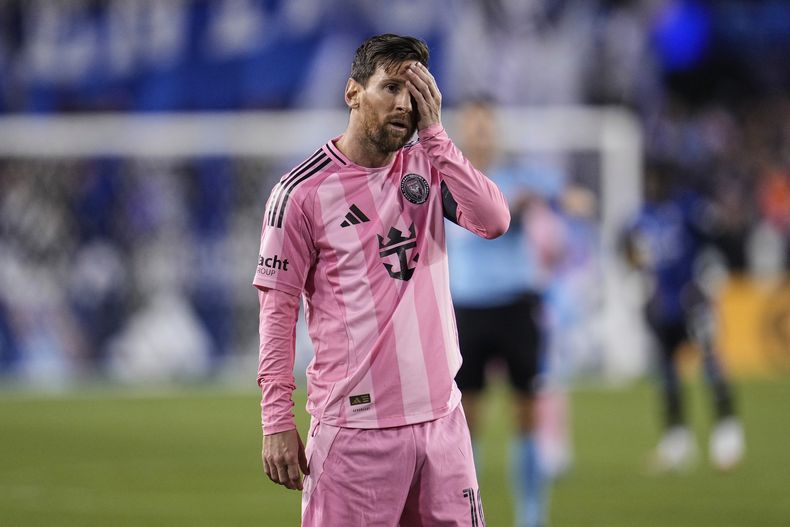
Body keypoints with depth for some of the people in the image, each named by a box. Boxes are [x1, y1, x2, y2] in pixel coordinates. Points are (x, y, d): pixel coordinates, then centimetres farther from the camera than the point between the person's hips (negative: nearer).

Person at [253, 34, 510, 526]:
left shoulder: (427, 167, 10)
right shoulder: (302, 191, -4)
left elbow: (495, 221, -6)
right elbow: (278, 308, -4)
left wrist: (433, 134, -8)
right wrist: (278, 420, -10)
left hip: (441, 415, 5)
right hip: (353, 425, -4)